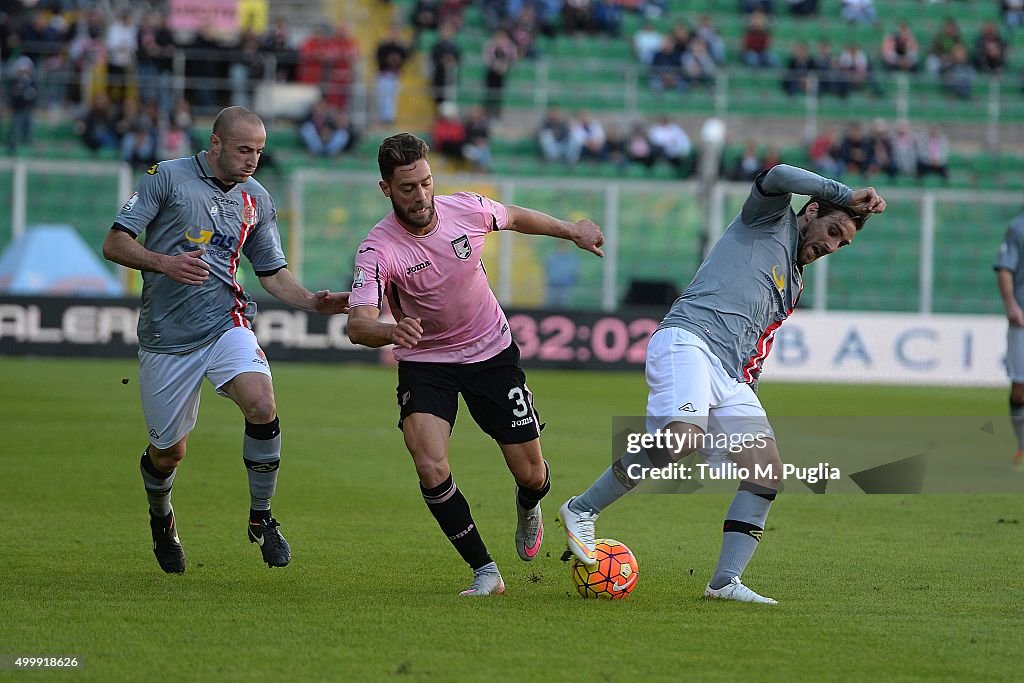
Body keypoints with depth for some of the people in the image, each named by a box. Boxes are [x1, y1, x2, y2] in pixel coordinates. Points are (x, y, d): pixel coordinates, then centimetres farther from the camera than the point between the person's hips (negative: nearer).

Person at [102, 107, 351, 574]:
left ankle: (261, 518, -9)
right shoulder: (167, 177, -3)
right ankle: (161, 518, 41)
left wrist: (313, 302, -2)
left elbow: (273, 272, 16)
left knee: (262, 405, -26)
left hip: (225, 325, 2)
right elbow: (114, 243, -6)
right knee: (168, 452, 6)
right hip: (166, 338, -2)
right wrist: (164, 263, -24)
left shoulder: (256, 200, 10)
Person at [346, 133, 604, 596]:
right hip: (425, 362, -2)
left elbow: (515, 218, 10)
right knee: (431, 469, -24)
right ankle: (485, 572, -8)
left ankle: (528, 508, 45)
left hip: (492, 352, 2)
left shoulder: (466, 210, -15)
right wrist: (390, 331, -59)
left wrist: (572, 231, 13)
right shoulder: (378, 250, -25)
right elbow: (358, 324, -38)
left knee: (530, 474, 5)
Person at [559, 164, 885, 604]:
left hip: (731, 378, 9)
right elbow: (777, 177, -10)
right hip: (687, 341, -9)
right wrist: (845, 195, -5)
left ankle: (726, 581, -5)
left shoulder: (793, 286, 33)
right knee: (685, 436, -32)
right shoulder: (770, 219, 12)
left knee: (768, 473, -7)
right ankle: (581, 511, -16)